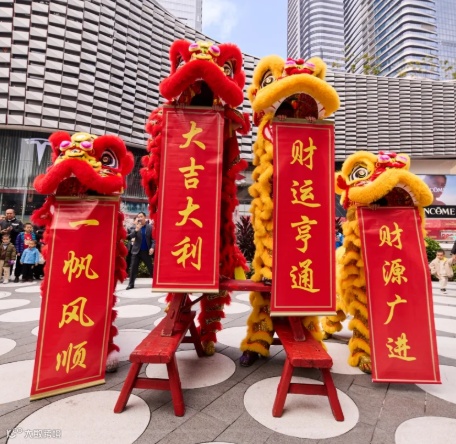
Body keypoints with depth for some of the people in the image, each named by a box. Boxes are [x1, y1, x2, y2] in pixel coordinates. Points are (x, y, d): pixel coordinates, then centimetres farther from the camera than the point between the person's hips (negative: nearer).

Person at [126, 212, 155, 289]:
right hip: (136, 251, 1)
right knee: (133, 268, 1)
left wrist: (152, 247, -18)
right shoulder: (135, 228, 2)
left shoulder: (150, 227, -1)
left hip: (146, 251, -1)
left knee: (150, 268, 7)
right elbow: (129, 237, -9)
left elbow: (153, 239, -4)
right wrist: (136, 230, -23)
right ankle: (131, 284, 11)